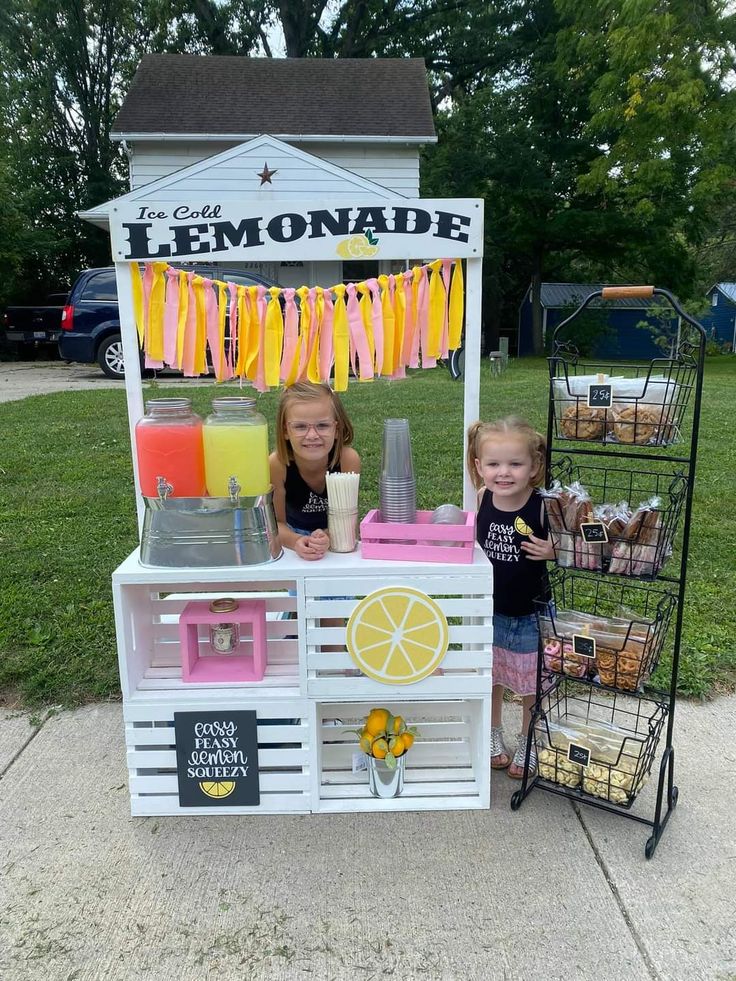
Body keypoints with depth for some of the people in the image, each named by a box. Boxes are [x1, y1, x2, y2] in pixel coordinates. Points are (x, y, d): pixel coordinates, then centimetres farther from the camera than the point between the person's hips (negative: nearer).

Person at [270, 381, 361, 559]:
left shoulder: (348, 459, -27)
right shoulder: (277, 464, -26)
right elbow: (277, 522, -16)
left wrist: (328, 537, -39)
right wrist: (296, 541, -36)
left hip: (335, 533, 1)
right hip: (294, 532, -1)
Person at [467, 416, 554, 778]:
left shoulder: (542, 508, -22)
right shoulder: (482, 500, -11)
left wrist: (552, 551, -30)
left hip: (529, 613, -3)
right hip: (490, 609, 3)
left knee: (530, 685, 16)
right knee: (490, 679, 21)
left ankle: (527, 745, 39)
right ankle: (493, 735, 45)